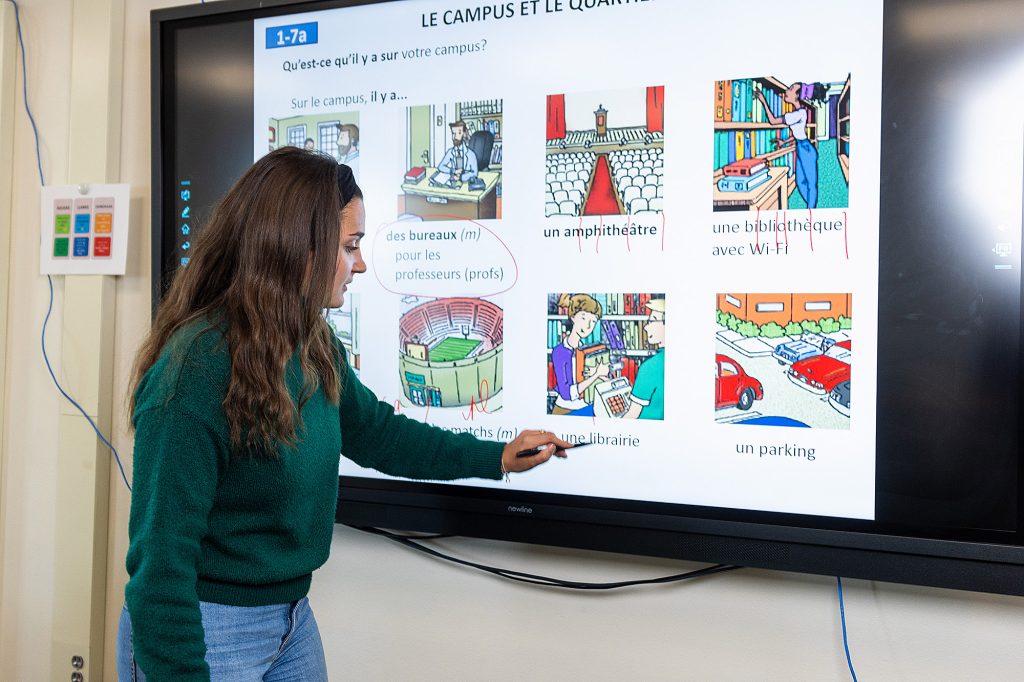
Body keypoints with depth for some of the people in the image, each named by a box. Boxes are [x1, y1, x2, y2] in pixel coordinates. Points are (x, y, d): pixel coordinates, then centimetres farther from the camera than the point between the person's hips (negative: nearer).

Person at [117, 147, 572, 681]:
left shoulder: (315, 349, 0)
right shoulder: (195, 369, -25)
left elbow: (376, 432, 15)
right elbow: (161, 556, -23)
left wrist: (495, 457, 18)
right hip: (204, 630, -7)